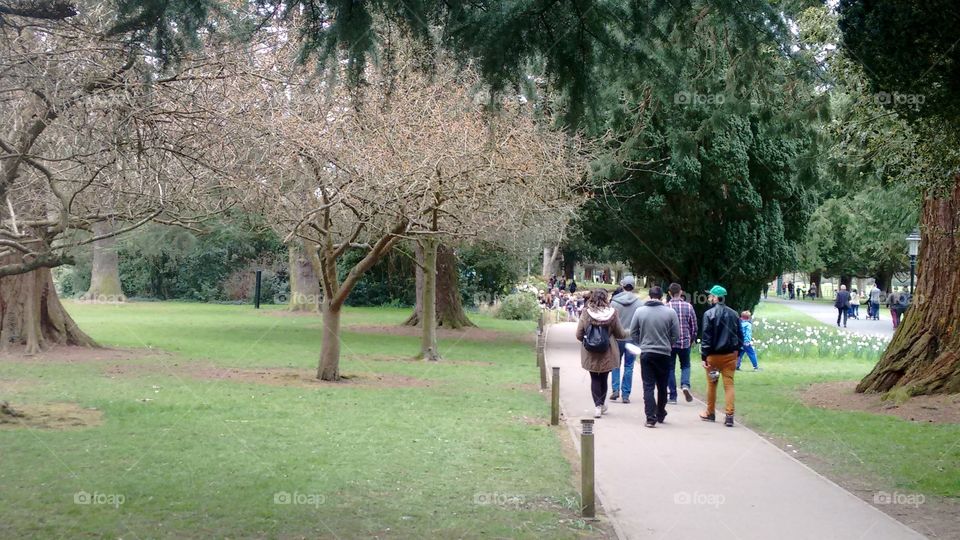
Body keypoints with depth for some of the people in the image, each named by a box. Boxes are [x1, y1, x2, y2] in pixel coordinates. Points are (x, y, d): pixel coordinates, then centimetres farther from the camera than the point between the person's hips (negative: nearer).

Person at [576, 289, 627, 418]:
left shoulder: (585, 314, -9)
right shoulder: (612, 314, -11)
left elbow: (579, 335, -5)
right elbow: (620, 334, -1)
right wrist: (628, 332, 20)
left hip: (590, 355, 0)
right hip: (607, 354, 0)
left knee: (595, 379, 10)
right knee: (603, 379, 16)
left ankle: (598, 405, 0)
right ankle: (602, 404, 29)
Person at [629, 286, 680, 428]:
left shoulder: (639, 311, -3)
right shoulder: (670, 312, -6)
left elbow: (633, 333, 2)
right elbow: (676, 335, -3)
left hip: (646, 354, 0)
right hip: (664, 354, 0)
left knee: (648, 386, 2)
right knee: (662, 386, 15)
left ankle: (650, 418, -7)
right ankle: (660, 415, 27)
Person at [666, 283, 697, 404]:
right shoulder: (688, 306, -3)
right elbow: (694, 326, 3)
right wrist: (692, 340, 18)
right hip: (685, 342, 1)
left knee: (670, 368, 8)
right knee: (685, 366, 18)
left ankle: (672, 396, 7)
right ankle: (685, 385, -8)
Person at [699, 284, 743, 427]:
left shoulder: (709, 314, -10)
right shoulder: (733, 314, 6)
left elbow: (706, 337, -12)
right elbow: (740, 335, 10)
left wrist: (704, 357, -11)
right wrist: (737, 352, 17)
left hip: (714, 355, -3)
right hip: (730, 355, 4)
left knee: (711, 384, 11)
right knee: (729, 384, 3)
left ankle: (710, 413, 22)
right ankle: (729, 416, -5)